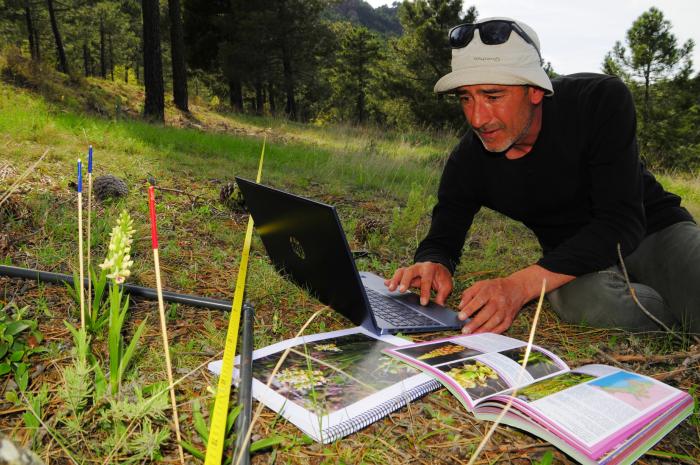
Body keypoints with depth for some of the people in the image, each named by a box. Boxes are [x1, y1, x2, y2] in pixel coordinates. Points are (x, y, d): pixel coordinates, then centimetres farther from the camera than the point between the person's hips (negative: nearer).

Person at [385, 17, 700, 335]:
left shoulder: (601, 100, -22)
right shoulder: (467, 163, -12)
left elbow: (621, 223, -29)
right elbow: (441, 240, -4)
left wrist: (521, 284, -43)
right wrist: (434, 266, -33)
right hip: (573, 257, 2)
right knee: (582, 297, -36)